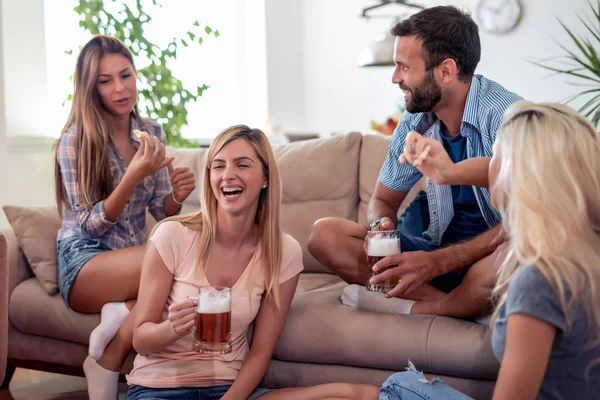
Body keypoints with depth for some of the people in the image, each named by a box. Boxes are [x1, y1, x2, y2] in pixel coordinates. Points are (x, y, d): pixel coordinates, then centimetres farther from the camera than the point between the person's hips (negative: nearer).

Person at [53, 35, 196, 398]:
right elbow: (89, 226, -12)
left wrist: (176, 196, -13)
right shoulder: (75, 140, -9)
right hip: (84, 264, -4)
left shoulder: (152, 132, 6)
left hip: (131, 258, 4)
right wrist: (134, 176, -26)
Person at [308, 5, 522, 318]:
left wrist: (436, 262, -31)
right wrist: (381, 226, -13)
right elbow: (383, 200, 12)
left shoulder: (504, 116, -17)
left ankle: (407, 308, -15)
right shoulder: (414, 124, 2)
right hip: (437, 249, 6)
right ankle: (462, 305, -17)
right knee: (324, 234, -11)